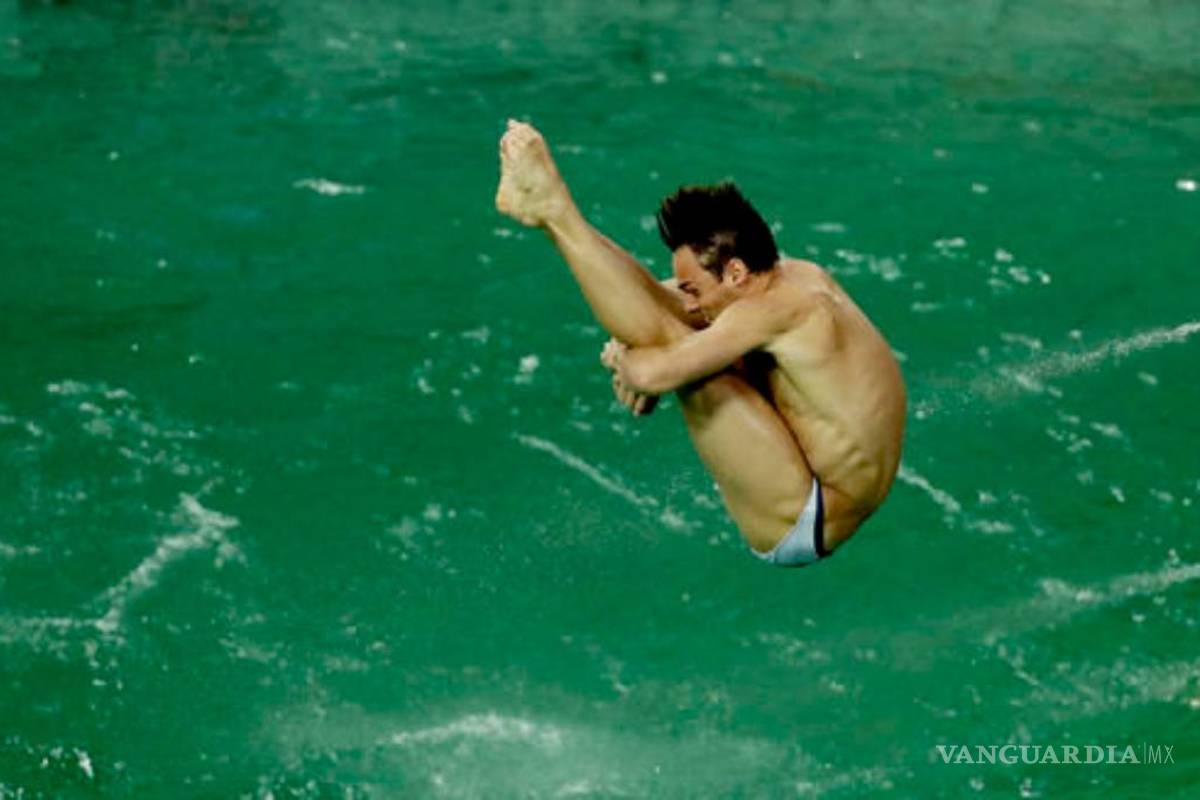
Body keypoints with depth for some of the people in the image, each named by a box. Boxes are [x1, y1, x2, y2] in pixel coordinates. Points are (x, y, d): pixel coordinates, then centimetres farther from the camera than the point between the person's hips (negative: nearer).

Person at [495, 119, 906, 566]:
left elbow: (653, 373, -33)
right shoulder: (794, 276, 4)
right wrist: (628, 339, -4)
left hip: (804, 526, -10)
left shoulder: (777, 310, -25)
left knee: (673, 341, -21)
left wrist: (623, 358, -10)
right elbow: (660, 299, 16)